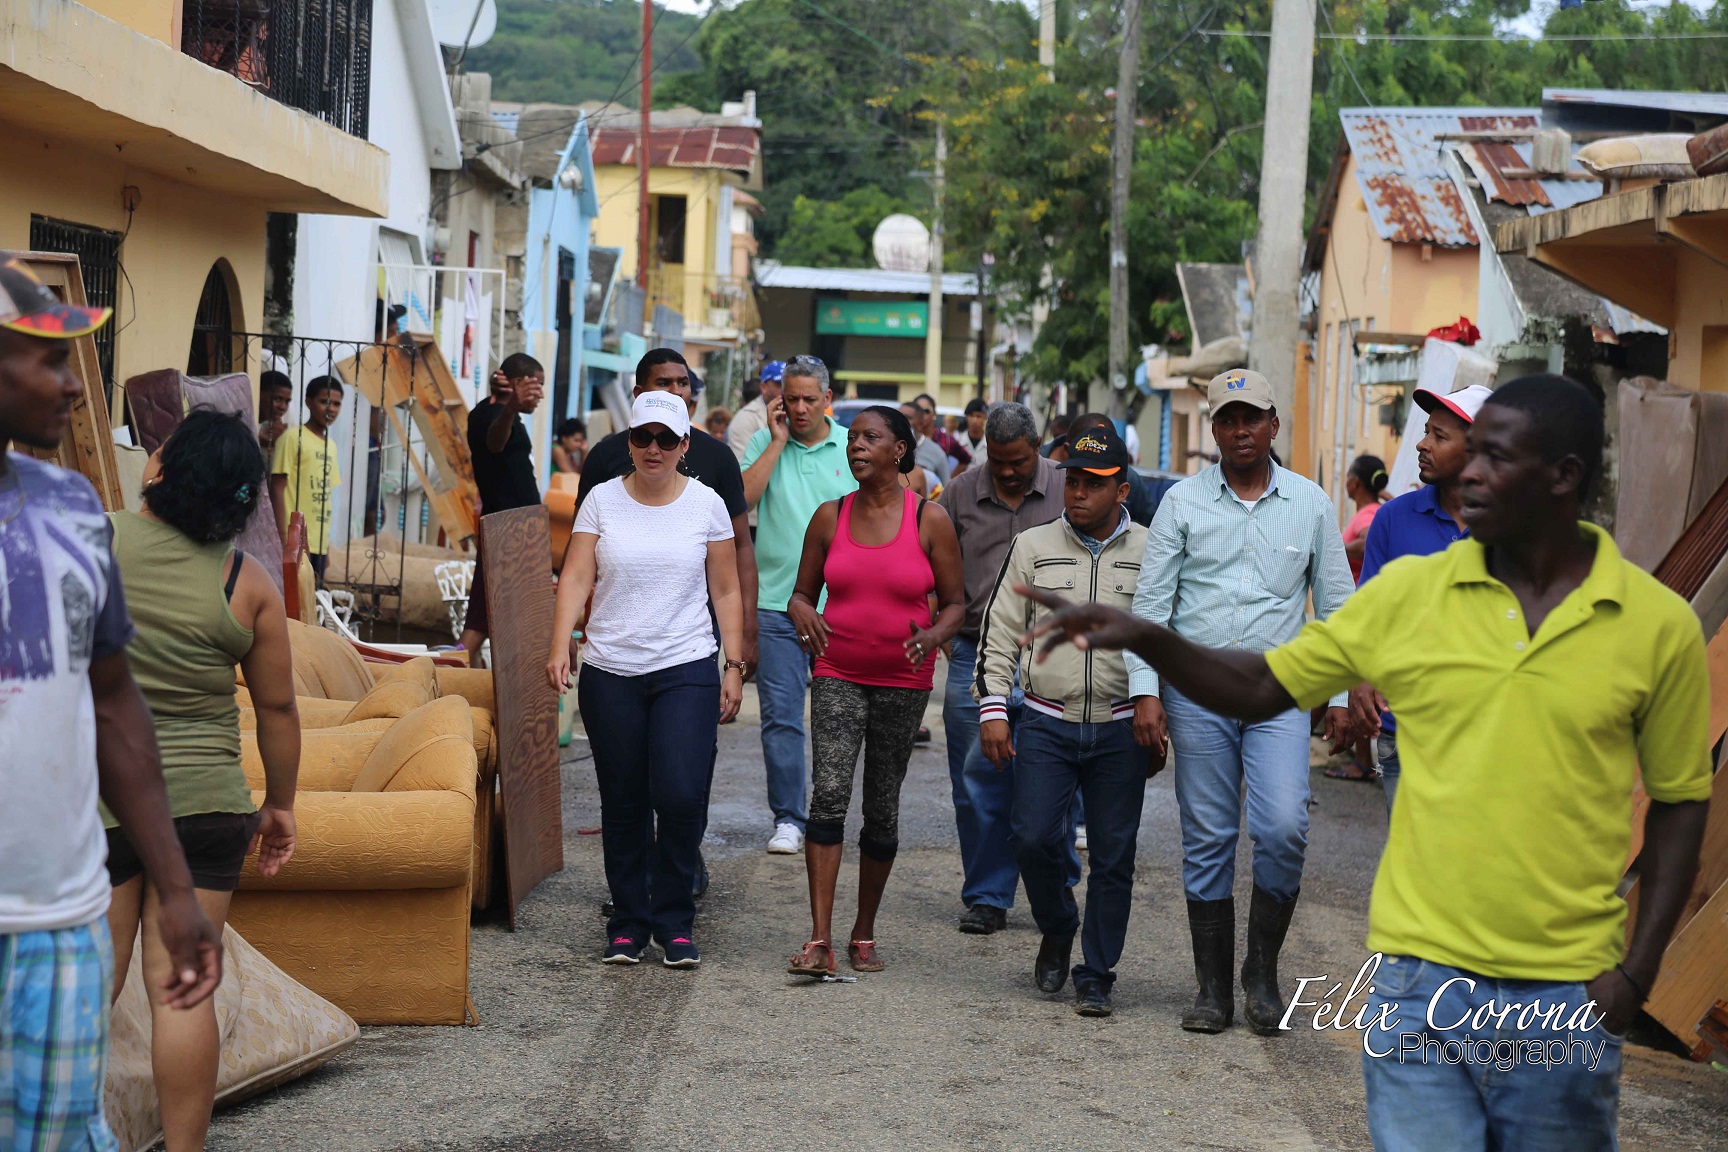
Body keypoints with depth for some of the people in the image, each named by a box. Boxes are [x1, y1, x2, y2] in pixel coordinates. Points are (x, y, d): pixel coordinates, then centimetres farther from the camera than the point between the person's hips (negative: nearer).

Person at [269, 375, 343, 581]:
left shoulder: (331, 446, 16)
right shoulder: (293, 438, -6)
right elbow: (277, 489, -9)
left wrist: (326, 547, 17)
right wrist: (283, 539, -15)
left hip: (319, 544, 7)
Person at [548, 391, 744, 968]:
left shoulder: (706, 504, 4)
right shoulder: (602, 499, 4)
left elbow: (726, 590, 8)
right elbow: (576, 577, -1)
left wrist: (734, 666, 3)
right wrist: (560, 646, -14)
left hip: (686, 670, -1)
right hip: (611, 673, 1)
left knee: (681, 796, -12)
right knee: (623, 802, 5)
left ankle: (674, 923, 3)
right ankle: (628, 923, 17)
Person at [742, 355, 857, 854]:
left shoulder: (853, 447, 5)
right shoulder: (764, 443, 4)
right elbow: (741, 498, -12)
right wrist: (779, 440, -9)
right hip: (775, 602, 0)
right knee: (780, 715, -1)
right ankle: (787, 818, 7)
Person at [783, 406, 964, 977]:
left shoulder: (930, 520, -2)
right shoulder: (830, 517, 4)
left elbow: (955, 602, 3)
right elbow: (802, 592, 10)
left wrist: (934, 636, -18)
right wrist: (802, 611, -14)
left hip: (904, 680, 0)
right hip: (838, 676, 0)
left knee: (882, 809, 8)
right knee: (828, 795, -16)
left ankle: (864, 934, 23)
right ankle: (819, 940, -18)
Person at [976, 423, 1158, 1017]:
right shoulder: (1032, 548, 5)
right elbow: (999, 634, 7)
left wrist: (1158, 721, 3)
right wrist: (993, 710, -1)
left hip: (1120, 730, 0)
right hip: (1045, 725, 1)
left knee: (1113, 858, 2)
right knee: (1034, 839, -9)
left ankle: (1096, 977, 14)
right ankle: (1057, 930, 20)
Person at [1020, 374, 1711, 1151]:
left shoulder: (1660, 625, -3)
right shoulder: (1408, 593, 0)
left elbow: (1679, 803, 4)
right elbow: (1261, 689, 6)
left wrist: (1637, 972, -3)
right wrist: (1145, 638, -10)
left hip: (1567, 995, 0)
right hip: (1422, 978, 0)